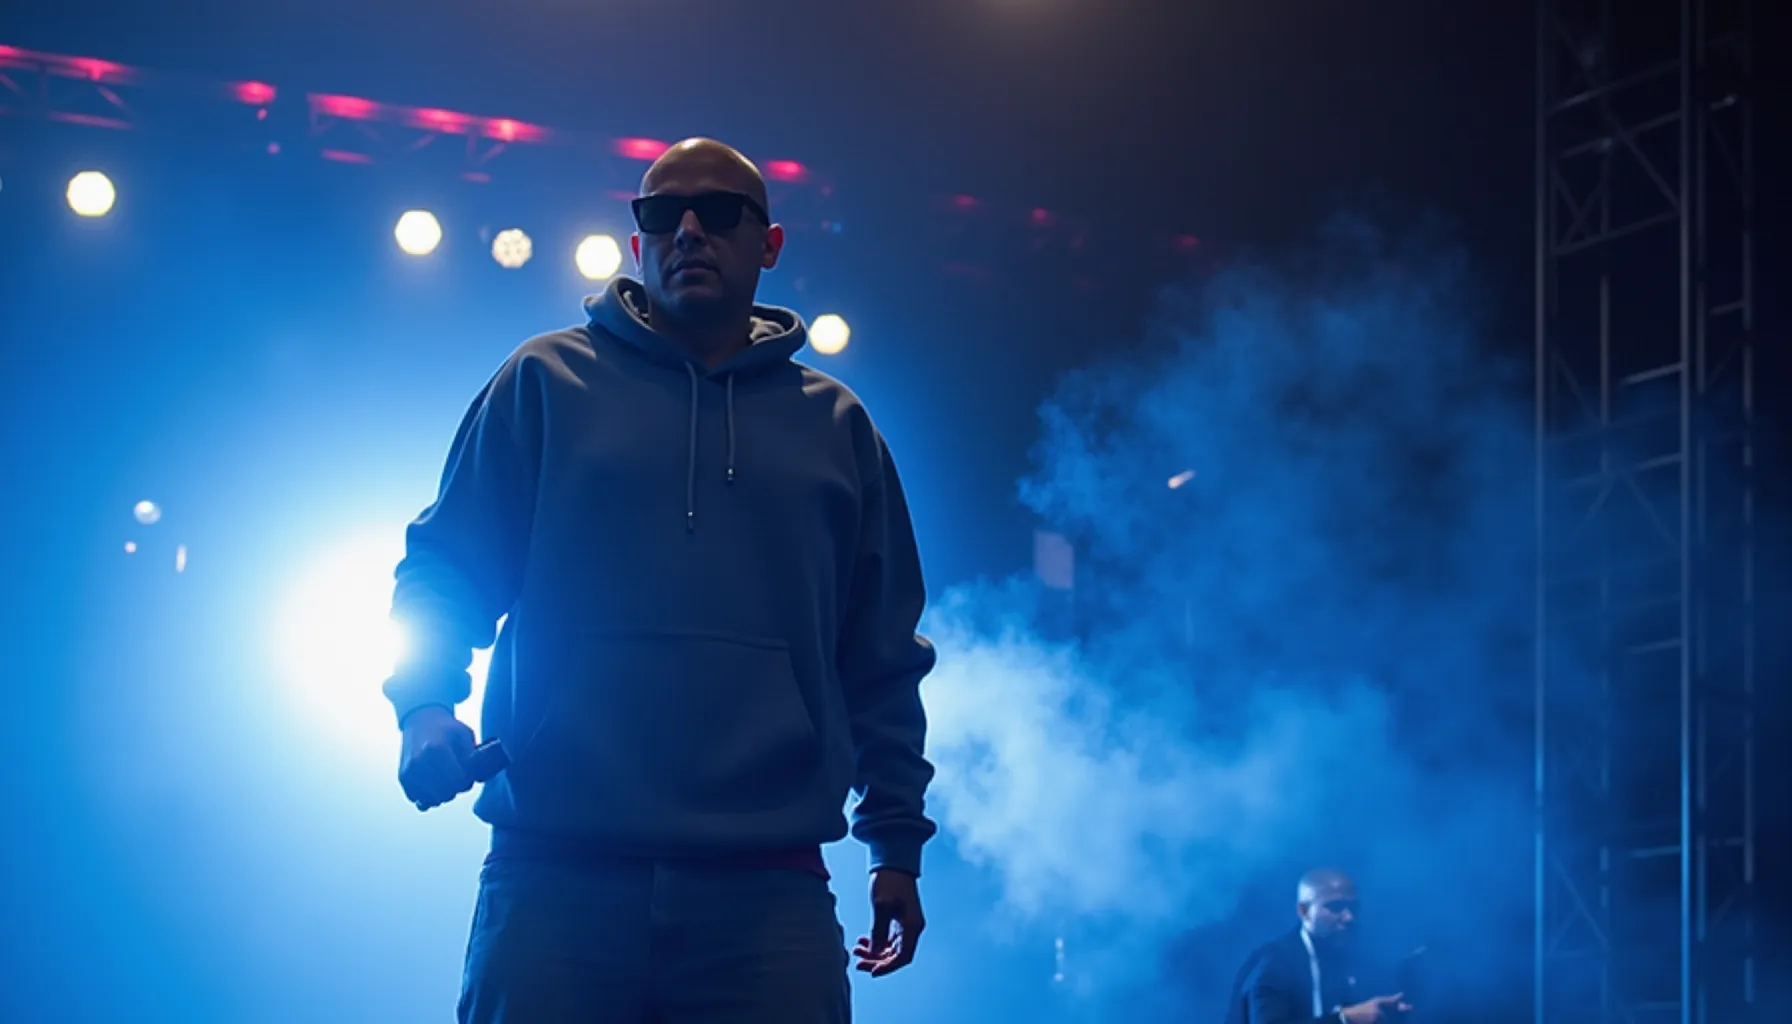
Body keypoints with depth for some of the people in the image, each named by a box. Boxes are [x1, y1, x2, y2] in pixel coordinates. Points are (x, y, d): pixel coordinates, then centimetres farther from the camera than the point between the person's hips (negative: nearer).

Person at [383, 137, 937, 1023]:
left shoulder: (836, 427, 17)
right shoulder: (547, 382, 12)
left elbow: (881, 660, 18)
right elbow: (446, 570, 11)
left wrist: (897, 842, 14)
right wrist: (425, 703, -8)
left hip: (767, 894, 1)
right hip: (557, 876, -1)